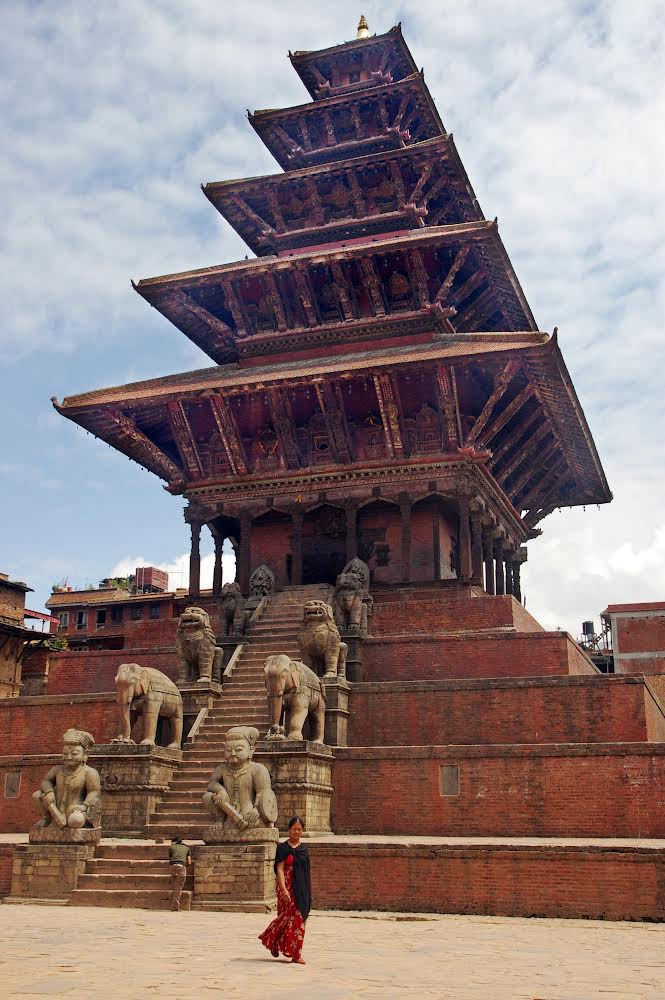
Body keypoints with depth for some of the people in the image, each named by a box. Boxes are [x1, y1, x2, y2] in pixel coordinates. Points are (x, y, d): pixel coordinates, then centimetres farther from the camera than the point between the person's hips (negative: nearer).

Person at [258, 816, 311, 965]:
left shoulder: (304, 849, 12)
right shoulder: (283, 848, -3)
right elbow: (279, 869, -10)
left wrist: (307, 892, 14)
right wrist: (283, 889, -20)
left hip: (301, 889, 5)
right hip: (287, 887, -5)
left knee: (298, 918, 4)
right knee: (290, 917, -8)